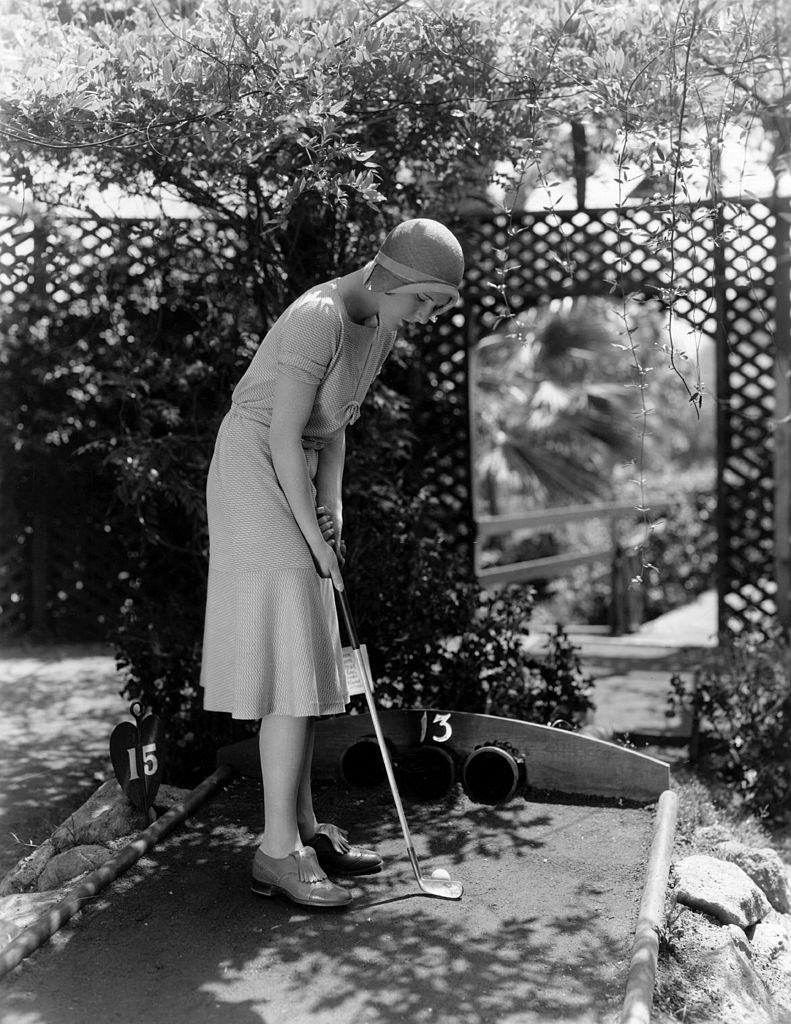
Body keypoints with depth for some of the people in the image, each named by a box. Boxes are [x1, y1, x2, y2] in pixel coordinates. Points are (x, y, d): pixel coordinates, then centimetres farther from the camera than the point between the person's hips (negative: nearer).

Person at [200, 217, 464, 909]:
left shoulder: (381, 326, 6)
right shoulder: (319, 319, -23)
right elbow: (283, 438, -23)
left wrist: (332, 503, -1)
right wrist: (315, 539, -18)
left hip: (295, 476, 9)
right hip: (253, 473, -9)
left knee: (308, 663, 10)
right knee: (294, 665, -11)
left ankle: (303, 827, 19)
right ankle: (279, 851, -5)